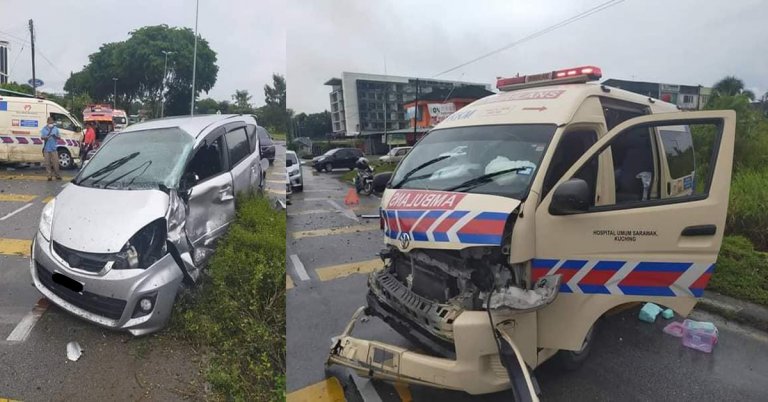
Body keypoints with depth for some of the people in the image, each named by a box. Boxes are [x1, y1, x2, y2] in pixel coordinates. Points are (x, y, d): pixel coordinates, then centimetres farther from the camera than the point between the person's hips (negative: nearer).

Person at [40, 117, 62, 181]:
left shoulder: (56, 128, 9)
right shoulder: (44, 129, 6)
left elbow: (59, 137, 9)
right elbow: (42, 137, 0)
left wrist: (56, 136, -14)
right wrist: (47, 137, -22)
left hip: (54, 148, 0)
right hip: (46, 149, 0)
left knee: (56, 162, -3)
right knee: (48, 163, 1)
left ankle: (57, 175, 7)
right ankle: (49, 175, 5)